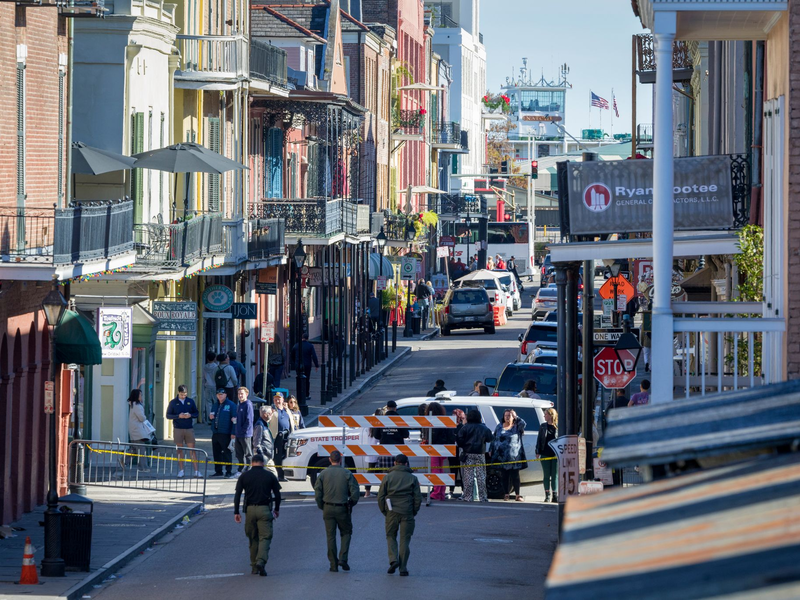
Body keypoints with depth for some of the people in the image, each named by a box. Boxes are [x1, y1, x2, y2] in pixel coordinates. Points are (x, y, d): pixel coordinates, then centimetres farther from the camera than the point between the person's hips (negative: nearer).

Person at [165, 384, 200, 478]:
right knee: (180, 449, 4)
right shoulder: (173, 402, 3)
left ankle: (196, 471, -3)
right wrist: (178, 416, -15)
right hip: (178, 429, -1)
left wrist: (190, 415, -12)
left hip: (189, 428, 1)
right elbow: (168, 415, 1)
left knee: (192, 449, -2)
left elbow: (196, 414, 10)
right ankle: (181, 471, 10)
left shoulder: (190, 401, 8)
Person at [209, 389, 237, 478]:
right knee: (216, 453, 10)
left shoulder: (231, 405, -4)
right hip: (215, 433, 7)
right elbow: (213, 416, 30)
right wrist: (210, 416, 4)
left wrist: (233, 433, -15)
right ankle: (218, 471, 18)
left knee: (226, 453, -6)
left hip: (225, 433, -7)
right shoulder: (216, 405, 18)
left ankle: (228, 471, -2)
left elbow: (234, 419, -8)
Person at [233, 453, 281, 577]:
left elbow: (237, 495, 0)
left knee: (253, 539, 11)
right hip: (264, 510, -2)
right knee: (265, 537, -3)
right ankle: (261, 561, -26)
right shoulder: (269, 476, 3)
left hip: (250, 510, 2)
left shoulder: (244, 476, 5)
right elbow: (277, 494, 6)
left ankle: (254, 567, 14)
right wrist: (277, 509, 20)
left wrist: (236, 512, 2)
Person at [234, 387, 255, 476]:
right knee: (239, 454, 13)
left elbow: (249, 420, -16)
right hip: (238, 434, 9)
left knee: (248, 454, -3)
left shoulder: (248, 405, -11)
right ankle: (240, 471, 19)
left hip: (246, 434, -9)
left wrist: (244, 430, -16)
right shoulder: (239, 405, 17)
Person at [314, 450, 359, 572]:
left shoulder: (323, 474, -1)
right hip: (343, 509, -1)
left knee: (331, 536, 7)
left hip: (328, 508, 1)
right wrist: (350, 505, 11)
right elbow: (355, 492, -6)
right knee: (346, 533, 16)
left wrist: (322, 507, 12)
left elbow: (317, 494, -1)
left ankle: (333, 564, 7)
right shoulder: (347, 474, -4)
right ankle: (343, 558, 0)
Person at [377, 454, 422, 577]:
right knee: (405, 540, 5)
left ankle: (393, 559, -7)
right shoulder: (412, 478, 2)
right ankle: (403, 568, 4)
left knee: (391, 536, 15)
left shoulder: (388, 477, 1)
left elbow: (380, 497, -1)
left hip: (391, 512, 0)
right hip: (407, 513, 0)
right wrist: (414, 512, 12)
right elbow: (418, 498, 0)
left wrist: (384, 511, 10)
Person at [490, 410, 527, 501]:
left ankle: (517, 495, 6)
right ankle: (506, 494, 11)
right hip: (502, 456, 3)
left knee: (515, 475, 0)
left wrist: (515, 417, -13)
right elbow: (494, 439, 18)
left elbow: (523, 424, -18)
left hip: (514, 456, -3)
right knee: (505, 476, 5)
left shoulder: (517, 427, 3)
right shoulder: (499, 427, 13)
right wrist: (491, 450, 13)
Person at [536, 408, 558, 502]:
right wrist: (538, 452, 4)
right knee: (546, 475, 4)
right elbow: (539, 440, 11)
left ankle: (555, 495, 7)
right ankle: (547, 495, 9)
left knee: (555, 476, 1)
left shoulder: (558, 427, 0)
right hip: (545, 455, 2)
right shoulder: (542, 426, 8)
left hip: (555, 455, -2)